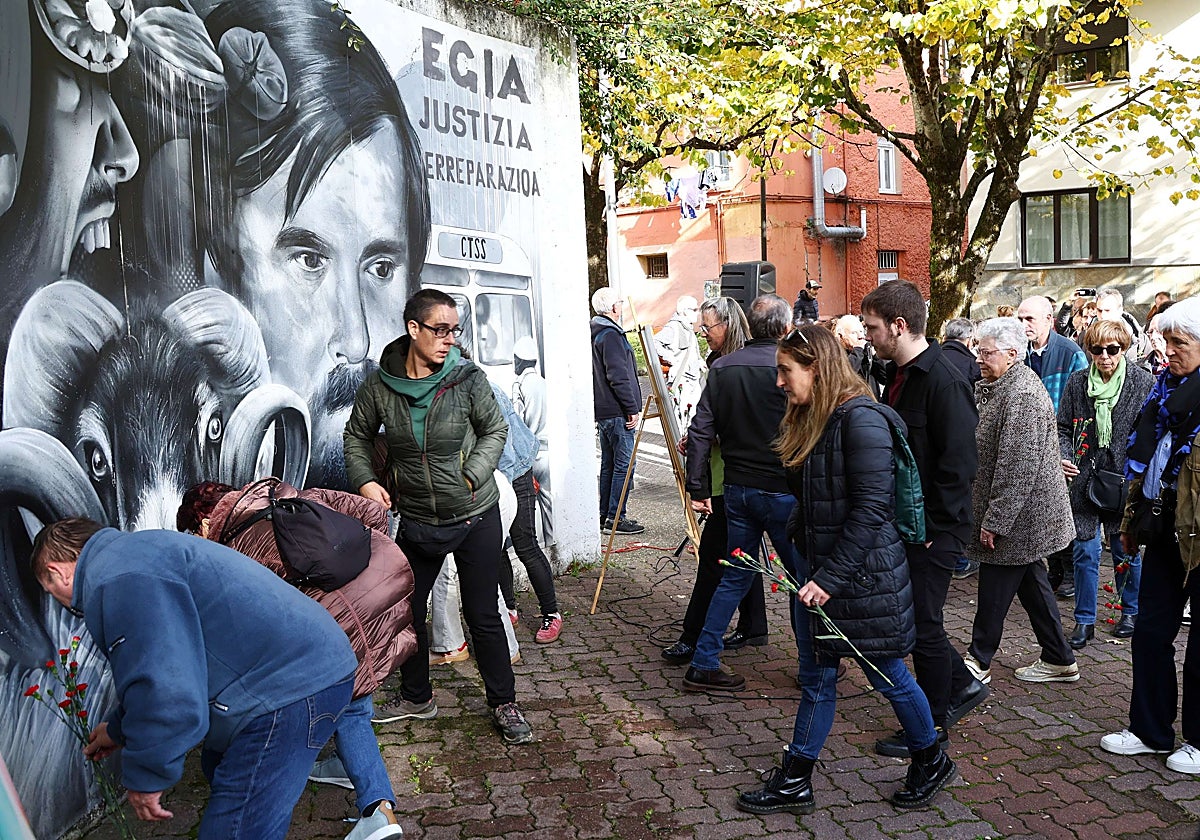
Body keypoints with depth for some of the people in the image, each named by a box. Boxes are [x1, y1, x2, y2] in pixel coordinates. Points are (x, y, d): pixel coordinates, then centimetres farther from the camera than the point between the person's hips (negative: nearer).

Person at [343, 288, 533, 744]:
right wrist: (365, 480, -5)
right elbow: (357, 436, 9)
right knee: (405, 609, 13)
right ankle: (416, 697, 36)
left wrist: (473, 475, -9)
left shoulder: (468, 379, -12)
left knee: (483, 615, 5)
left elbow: (495, 429, 2)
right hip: (417, 522, 2)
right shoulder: (380, 386, -9)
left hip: (475, 517, -2)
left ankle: (504, 703, 22)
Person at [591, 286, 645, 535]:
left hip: (603, 410, 10)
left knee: (609, 463, 14)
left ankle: (606, 515, 20)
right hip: (617, 412, -10)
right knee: (624, 464, -6)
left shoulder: (596, 333, 16)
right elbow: (618, 377, -21)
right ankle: (615, 518, -3)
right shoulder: (611, 335, -15)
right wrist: (632, 409, -17)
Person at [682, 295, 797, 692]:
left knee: (734, 577, 14)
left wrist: (697, 488, 6)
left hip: (737, 489, 5)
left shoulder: (722, 368, 1)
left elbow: (700, 431, 1)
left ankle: (703, 664, 16)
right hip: (783, 491, -5)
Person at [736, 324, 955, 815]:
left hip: (862, 572, -8)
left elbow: (871, 508, -23)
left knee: (886, 675, 10)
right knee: (816, 678, 14)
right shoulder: (809, 419, 9)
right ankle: (794, 783, 23)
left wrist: (831, 577, -21)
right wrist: (794, 543, 5)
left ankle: (932, 763, 34)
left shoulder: (861, 419, -20)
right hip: (814, 564, 8)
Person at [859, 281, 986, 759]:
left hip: (934, 529, -9)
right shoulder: (898, 375, 9)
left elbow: (959, 463, -22)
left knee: (922, 625, 2)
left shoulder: (943, 381, -20)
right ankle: (962, 685, 37)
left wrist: (932, 527, -20)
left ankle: (933, 726, 19)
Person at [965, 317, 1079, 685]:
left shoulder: (1022, 395, -23)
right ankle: (1060, 661, 28)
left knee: (995, 588, 3)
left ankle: (979, 662, 17)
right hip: (1024, 514, 10)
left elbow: (1016, 468, -25)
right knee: (1031, 582, 17)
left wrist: (994, 520, -21)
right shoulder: (998, 386, 10)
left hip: (1017, 515, -10)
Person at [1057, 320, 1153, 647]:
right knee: (1084, 551, 3)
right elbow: (1063, 427, 9)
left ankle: (1131, 611, 33)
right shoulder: (1077, 382, 3)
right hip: (1085, 479, 1)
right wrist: (1063, 456, -9)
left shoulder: (1143, 382, -3)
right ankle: (1084, 621, 14)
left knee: (1125, 550, 11)